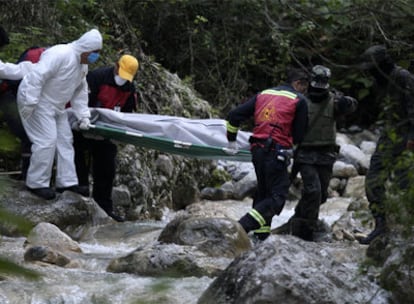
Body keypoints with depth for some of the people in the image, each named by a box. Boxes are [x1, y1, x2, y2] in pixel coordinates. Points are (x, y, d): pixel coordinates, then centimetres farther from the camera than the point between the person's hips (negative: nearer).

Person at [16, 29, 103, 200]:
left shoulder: (83, 65, 5)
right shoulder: (60, 55, -28)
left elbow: (80, 92, 12)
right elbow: (37, 77, -32)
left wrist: (83, 115, 3)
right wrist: (30, 103, -32)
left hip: (56, 106, 10)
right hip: (38, 102, -10)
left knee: (64, 140, 9)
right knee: (46, 141, -15)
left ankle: (67, 182, 15)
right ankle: (36, 183, -6)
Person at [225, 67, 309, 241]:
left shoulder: (263, 95, 18)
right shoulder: (299, 100, 2)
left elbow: (234, 115, 14)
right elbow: (299, 135, 4)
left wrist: (231, 140, 24)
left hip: (257, 149, 7)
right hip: (276, 152, -7)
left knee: (263, 191, 20)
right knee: (278, 196, -6)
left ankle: (261, 233, 17)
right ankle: (243, 226, -21)